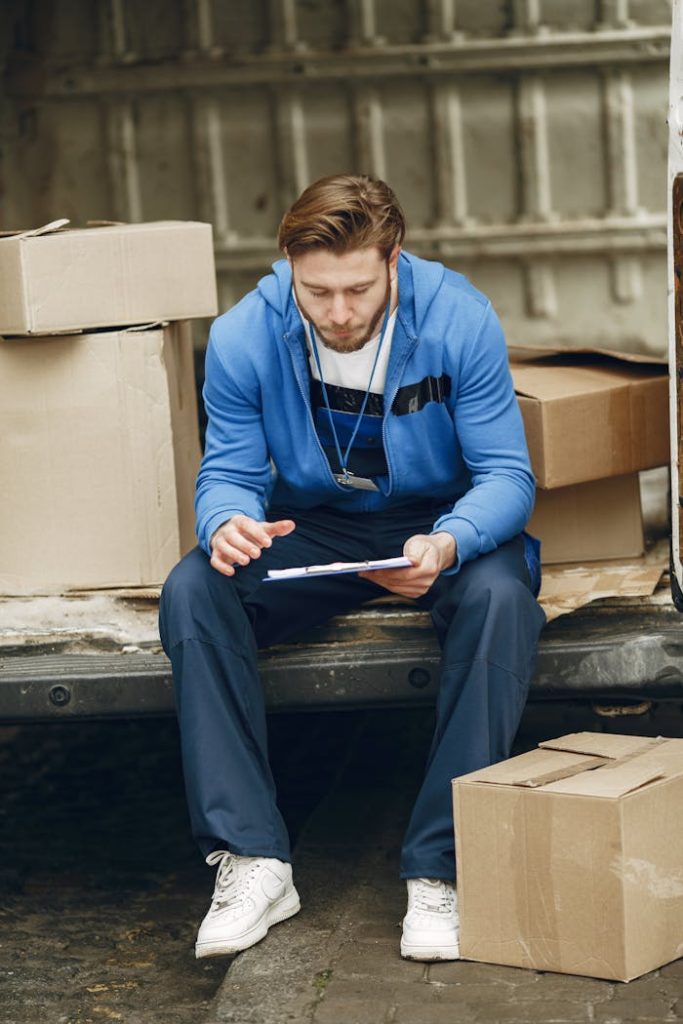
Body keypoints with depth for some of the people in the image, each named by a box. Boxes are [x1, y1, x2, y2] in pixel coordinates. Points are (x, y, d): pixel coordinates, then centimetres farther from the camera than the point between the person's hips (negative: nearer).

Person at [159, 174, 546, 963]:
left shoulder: (460, 321, -19)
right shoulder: (243, 338, -14)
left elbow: (506, 475, -16)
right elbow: (228, 472, -6)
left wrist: (448, 543, -39)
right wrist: (226, 522, -33)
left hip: (440, 522, -2)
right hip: (310, 529, 2)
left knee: (499, 597, -36)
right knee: (191, 593, -27)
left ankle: (440, 870, -30)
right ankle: (251, 861, -25)